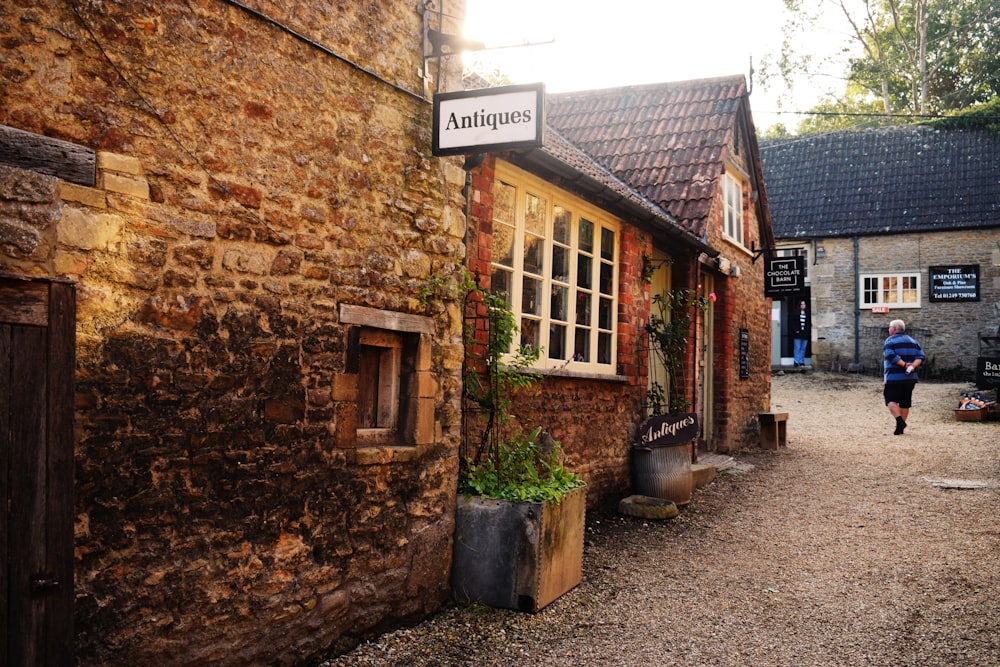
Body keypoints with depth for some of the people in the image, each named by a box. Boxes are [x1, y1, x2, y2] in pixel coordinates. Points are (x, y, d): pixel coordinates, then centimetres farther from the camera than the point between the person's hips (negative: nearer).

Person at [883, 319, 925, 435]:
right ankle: (900, 427, 15)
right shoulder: (913, 342, 16)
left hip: (894, 377, -6)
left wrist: (904, 364, -20)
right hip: (910, 377, 6)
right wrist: (913, 366, -10)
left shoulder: (890, 341, -3)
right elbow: (920, 356, 4)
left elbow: (890, 355, -21)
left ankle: (899, 420, -23)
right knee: (905, 402, 11)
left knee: (891, 400, -2)